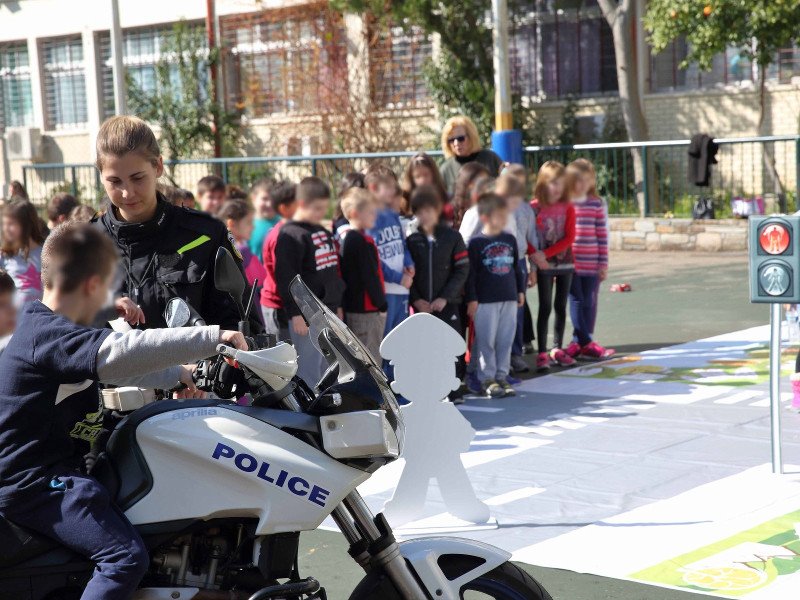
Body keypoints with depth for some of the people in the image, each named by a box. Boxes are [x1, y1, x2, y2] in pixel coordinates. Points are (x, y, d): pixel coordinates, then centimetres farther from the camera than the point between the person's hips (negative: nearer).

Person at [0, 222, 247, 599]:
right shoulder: (48, 335, -22)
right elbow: (120, 354, -37)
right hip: (33, 483, -11)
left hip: (56, 465, 11)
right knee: (127, 556, -23)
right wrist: (211, 337, -36)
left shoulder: (43, 327, 11)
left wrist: (178, 376, 22)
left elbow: (114, 368, 22)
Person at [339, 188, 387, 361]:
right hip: (367, 310, -10)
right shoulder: (361, 241, -17)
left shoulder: (347, 239, 12)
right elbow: (369, 277, -20)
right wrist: (381, 305, -11)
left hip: (353, 307, 10)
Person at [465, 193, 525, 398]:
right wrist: (471, 299, -10)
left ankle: (502, 376, 17)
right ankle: (487, 379, 8)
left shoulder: (510, 239, 9)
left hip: (509, 299, 5)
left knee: (506, 340, 8)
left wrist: (520, 290, 16)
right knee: (486, 341, 0)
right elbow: (470, 273, -8)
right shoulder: (476, 242, -8)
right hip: (485, 301, -5)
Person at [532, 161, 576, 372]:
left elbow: (570, 238, -7)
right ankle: (542, 353, 0)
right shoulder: (533, 208, -5)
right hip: (544, 266, -2)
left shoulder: (567, 208, -1)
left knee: (561, 306, 8)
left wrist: (546, 254, -15)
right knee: (545, 307, -2)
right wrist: (535, 257, -20)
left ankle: (557, 349, 18)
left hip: (565, 263, 2)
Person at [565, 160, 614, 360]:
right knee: (576, 301, -1)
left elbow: (602, 234, 6)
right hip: (569, 262, -2)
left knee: (589, 302, 6)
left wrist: (604, 263, 2)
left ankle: (578, 343, 15)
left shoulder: (596, 204, 5)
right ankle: (586, 343, 2)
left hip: (591, 263, 3)